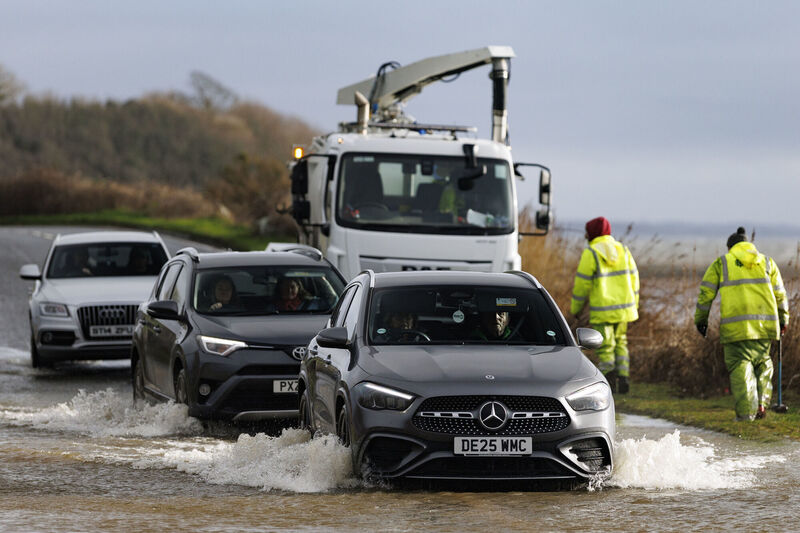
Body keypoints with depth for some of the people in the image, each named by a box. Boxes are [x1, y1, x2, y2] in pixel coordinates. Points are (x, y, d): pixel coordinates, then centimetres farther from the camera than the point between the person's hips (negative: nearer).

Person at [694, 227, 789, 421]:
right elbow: (779, 294, 15)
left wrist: (701, 318, 13)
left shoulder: (721, 264, 8)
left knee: (739, 365, 1)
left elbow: (706, 293, 4)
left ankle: (746, 411, -9)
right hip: (765, 324, 3)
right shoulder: (767, 263, 15)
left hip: (735, 326, -3)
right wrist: (783, 319, 26)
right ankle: (761, 403, 6)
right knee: (763, 363, 19)